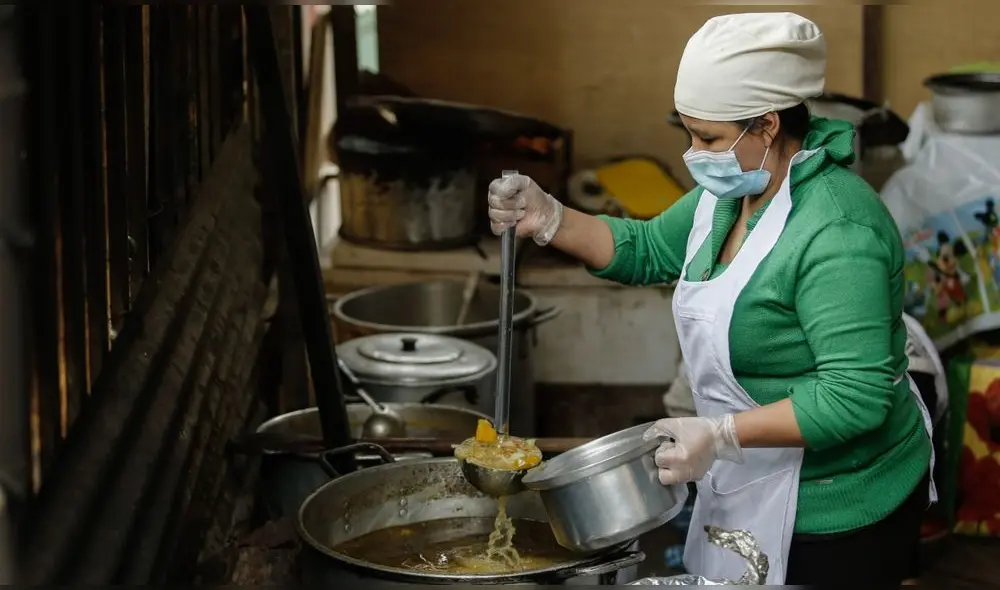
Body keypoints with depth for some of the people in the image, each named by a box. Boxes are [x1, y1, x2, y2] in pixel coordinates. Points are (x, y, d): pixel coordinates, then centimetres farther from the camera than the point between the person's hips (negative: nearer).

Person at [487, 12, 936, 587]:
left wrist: (720, 434, -32)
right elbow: (649, 249, 17)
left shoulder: (835, 234, -28)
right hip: (754, 496, 9)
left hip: (836, 519, -9)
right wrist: (548, 220, 1)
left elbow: (856, 394, -31)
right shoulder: (732, 191, 3)